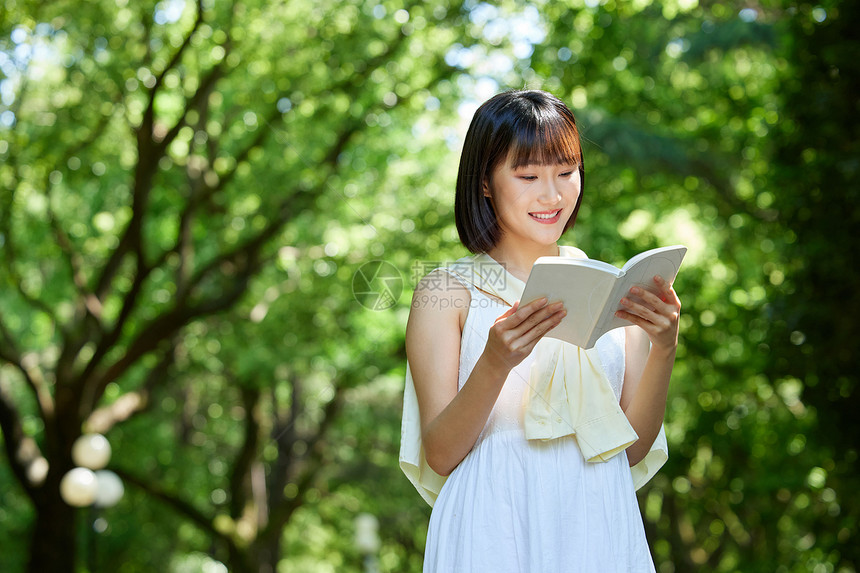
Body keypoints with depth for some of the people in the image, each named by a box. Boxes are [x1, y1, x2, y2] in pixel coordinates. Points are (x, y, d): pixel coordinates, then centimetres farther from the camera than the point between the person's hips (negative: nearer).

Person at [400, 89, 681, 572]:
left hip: (599, 529, 2)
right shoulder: (447, 291, 0)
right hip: (495, 532, -2)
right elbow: (440, 455, -6)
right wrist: (494, 363, -21)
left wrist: (664, 349, -10)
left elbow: (634, 446, 5)